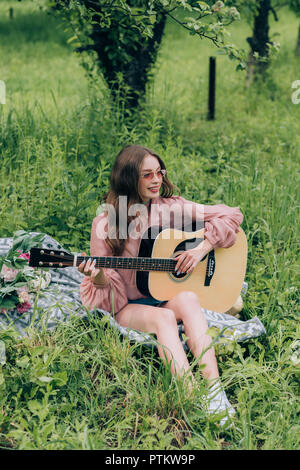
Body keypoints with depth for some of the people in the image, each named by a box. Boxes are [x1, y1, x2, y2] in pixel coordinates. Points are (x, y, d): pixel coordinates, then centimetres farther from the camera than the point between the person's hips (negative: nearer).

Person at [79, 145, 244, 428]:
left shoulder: (172, 208, 0)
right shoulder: (105, 223, -4)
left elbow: (230, 216, 2)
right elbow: (108, 288, -2)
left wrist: (201, 250, -9)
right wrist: (98, 277, -26)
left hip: (170, 296, 2)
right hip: (130, 306, -1)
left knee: (187, 299, -33)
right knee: (164, 317, -34)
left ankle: (214, 390, -41)